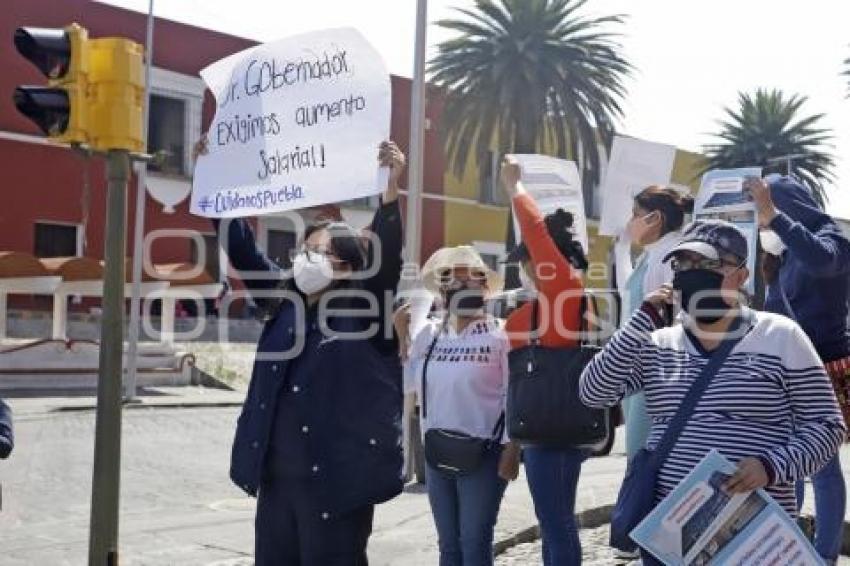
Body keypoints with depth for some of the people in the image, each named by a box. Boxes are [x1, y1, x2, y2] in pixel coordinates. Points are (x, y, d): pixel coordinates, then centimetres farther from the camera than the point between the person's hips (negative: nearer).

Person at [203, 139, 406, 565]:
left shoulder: (365, 310, -4)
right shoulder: (286, 302, 11)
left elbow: (385, 256, -19)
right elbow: (243, 250, 14)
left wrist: (391, 188, -32)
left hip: (337, 481, -6)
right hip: (276, 478, 6)